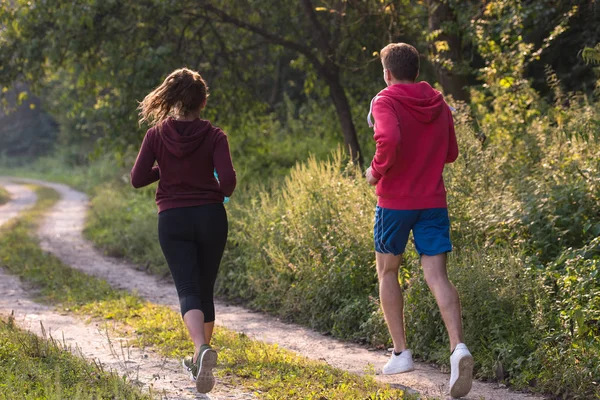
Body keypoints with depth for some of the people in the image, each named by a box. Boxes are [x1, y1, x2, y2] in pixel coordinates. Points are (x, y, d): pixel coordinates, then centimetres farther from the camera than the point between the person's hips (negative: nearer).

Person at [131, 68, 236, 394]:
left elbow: (137, 179, -4)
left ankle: (202, 350, -32)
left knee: (188, 290, -5)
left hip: (173, 220, -1)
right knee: (205, 290, 17)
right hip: (210, 217, 1)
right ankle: (199, 360, 27)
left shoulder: (157, 135, -4)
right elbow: (227, 179, -16)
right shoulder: (214, 136, -7)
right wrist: (223, 193, 7)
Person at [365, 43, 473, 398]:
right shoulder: (439, 105, 9)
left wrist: (377, 170, -13)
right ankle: (458, 347, -26)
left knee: (387, 270, 17)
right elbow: (451, 153, 16)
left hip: (395, 200, -3)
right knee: (437, 275, -3)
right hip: (433, 201, 3)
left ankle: (401, 352, 15)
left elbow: (389, 138, -29)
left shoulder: (385, 102, -9)